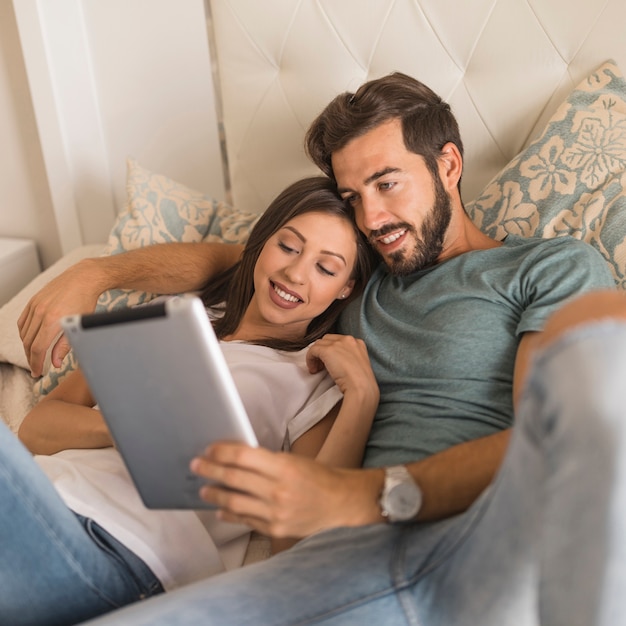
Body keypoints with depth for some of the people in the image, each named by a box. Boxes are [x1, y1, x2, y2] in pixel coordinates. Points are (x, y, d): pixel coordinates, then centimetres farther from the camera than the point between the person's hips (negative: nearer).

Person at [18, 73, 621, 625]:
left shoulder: (557, 266, 10)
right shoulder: (356, 278, 26)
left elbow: (546, 445, -6)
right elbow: (224, 257, 35)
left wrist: (362, 495, -20)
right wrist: (97, 272, 19)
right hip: (358, 549, 3)